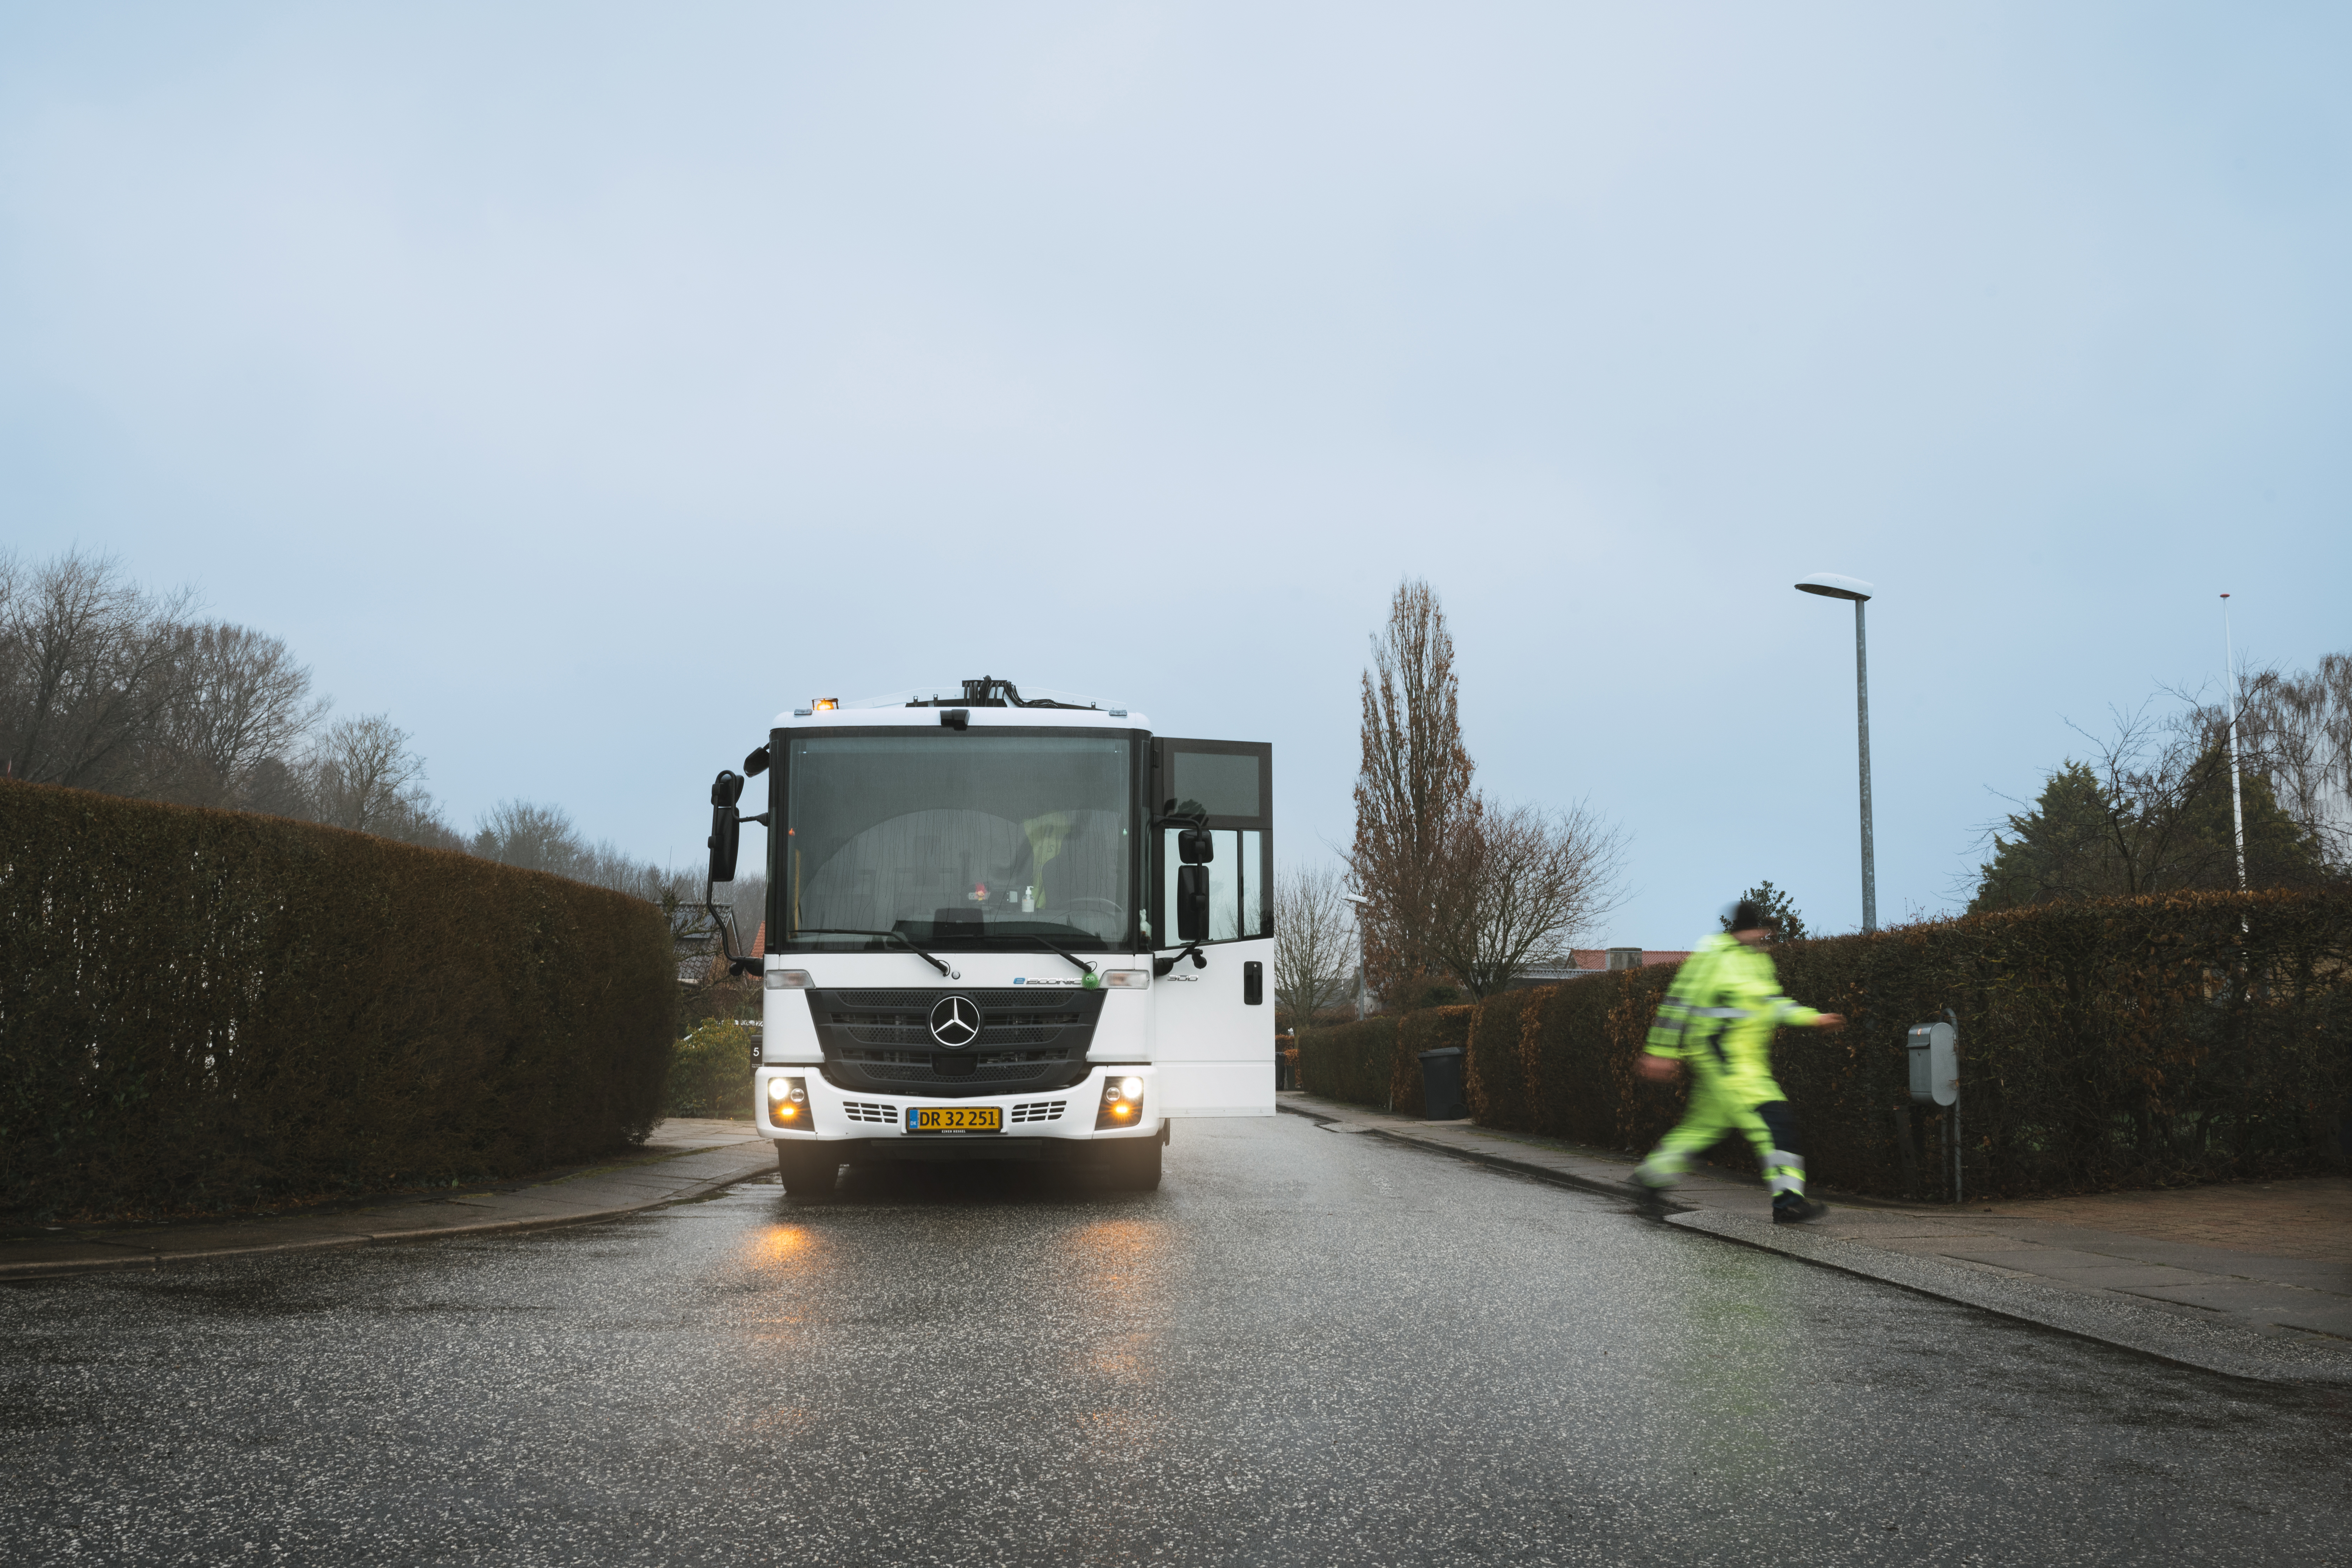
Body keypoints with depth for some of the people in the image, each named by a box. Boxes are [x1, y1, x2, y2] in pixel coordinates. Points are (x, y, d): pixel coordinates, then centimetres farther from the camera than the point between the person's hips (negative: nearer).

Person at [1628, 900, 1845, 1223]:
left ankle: (1651, 1177, 31)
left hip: (1749, 1060, 10)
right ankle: (1788, 1201, -16)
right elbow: (1679, 1002, -11)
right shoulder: (1714, 957, -14)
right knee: (1772, 1118, -16)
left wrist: (1812, 1018, 10)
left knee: (1707, 1123, 18)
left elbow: (1773, 1004, 22)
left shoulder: (1758, 960, 14)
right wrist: (1661, 1052, -10)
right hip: (1721, 1056, -10)